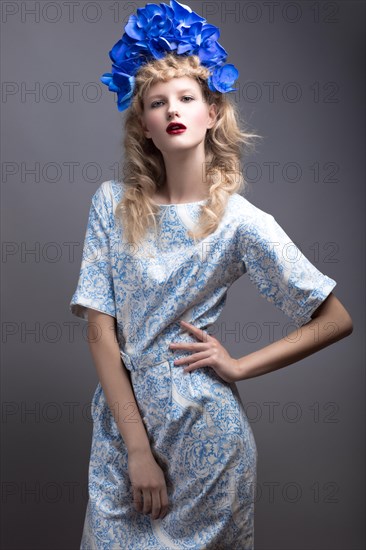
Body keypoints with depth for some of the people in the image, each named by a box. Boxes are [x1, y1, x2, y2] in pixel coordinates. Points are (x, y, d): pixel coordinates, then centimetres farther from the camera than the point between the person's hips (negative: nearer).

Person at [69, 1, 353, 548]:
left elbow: (337, 320, -5)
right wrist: (137, 449, -10)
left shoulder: (242, 222, -9)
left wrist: (239, 365, -9)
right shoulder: (113, 203, -3)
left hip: (204, 431, -2)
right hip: (122, 420, 2)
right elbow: (100, 328, -7)